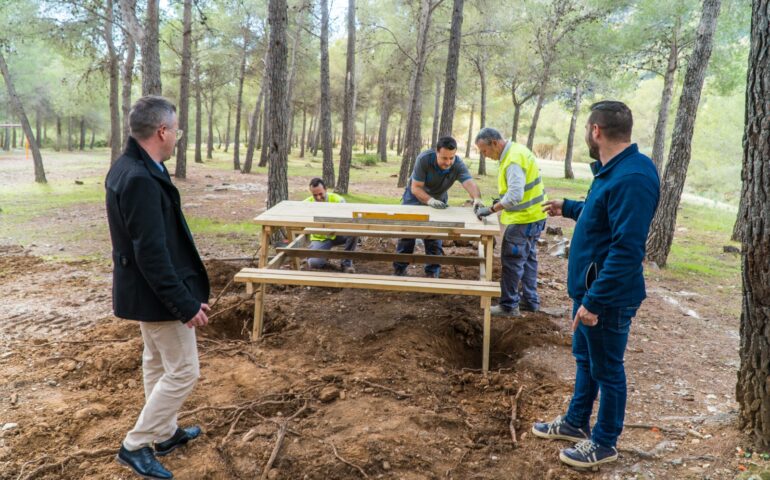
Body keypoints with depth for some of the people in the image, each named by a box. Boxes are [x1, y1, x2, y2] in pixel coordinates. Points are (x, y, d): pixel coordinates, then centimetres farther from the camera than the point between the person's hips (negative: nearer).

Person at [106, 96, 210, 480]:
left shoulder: (127, 167, 4)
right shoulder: (141, 180, -28)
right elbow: (152, 253, -29)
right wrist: (186, 304, -23)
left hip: (144, 289, 10)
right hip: (157, 292, -10)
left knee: (157, 363, 22)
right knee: (183, 371, 2)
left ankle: (165, 433, 38)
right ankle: (135, 446, 14)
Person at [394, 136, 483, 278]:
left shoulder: (458, 165, -29)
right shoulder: (424, 159, -32)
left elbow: (470, 183, -45)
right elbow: (415, 187, -29)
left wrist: (477, 199, -67)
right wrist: (430, 201, -47)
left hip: (439, 201, 1)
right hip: (415, 196, -1)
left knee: (434, 238, -1)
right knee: (407, 234, 4)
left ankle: (432, 274, 12)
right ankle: (399, 270, 19)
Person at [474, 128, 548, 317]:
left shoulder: (513, 160, -23)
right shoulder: (514, 150, 9)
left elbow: (514, 196, -30)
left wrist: (491, 209, -24)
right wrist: (500, 203, 12)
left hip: (524, 218, -10)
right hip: (533, 215, 10)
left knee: (512, 260, -3)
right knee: (528, 258, 17)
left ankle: (509, 305, 5)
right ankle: (530, 300, 27)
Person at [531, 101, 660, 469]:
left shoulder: (633, 177, -26)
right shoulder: (612, 170, 8)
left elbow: (627, 249, -30)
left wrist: (595, 299, -29)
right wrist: (568, 208, 37)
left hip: (607, 297, -10)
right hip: (590, 288, 10)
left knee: (606, 369, 7)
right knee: (585, 359, 22)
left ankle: (604, 443, 25)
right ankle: (576, 423, 40)